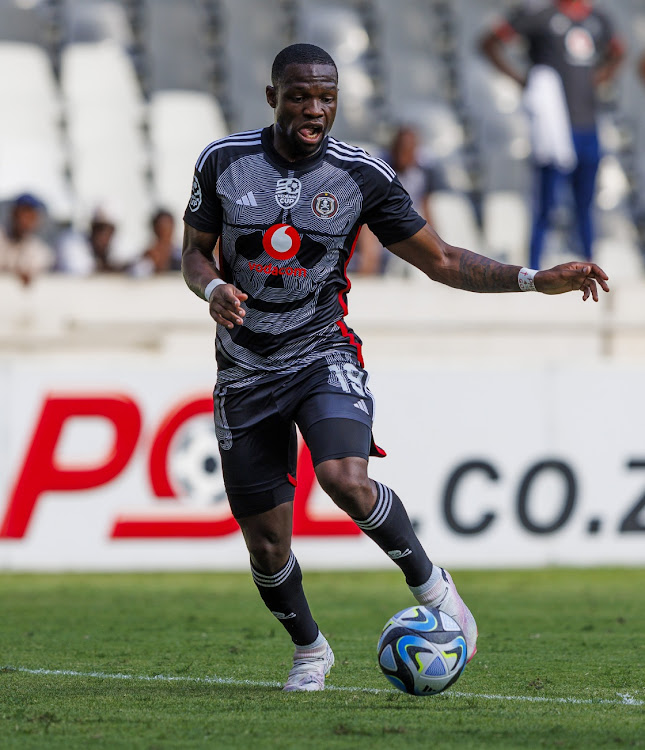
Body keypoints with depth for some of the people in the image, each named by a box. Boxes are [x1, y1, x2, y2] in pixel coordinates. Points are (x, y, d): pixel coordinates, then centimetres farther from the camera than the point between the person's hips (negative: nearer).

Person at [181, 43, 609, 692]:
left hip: (323, 353, -1)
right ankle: (309, 649, 31)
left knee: (345, 480, -30)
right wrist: (214, 288, -17)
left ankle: (430, 584, -5)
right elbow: (195, 253, 7)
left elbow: (442, 261, 1)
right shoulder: (223, 162, -4)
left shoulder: (362, 176, -6)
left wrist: (536, 280, -10)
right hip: (245, 371, 2)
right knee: (265, 542, 2)